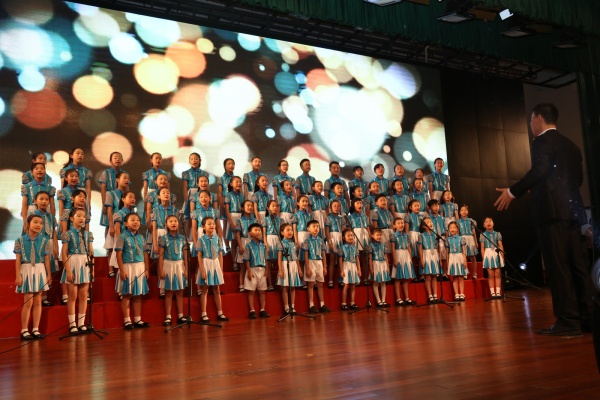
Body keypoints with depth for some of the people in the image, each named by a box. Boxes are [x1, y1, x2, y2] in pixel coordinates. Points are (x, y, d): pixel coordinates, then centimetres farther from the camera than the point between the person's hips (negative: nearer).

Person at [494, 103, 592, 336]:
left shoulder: (542, 141, -4)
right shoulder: (570, 145, 20)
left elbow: (539, 171, -18)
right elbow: (578, 178, 19)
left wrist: (512, 192, -12)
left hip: (552, 210, -9)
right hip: (571, 210, 9)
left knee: (557, 266, -8)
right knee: (577, 264, 9)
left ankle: (568, 320, -7)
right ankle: (587, 317, 12)